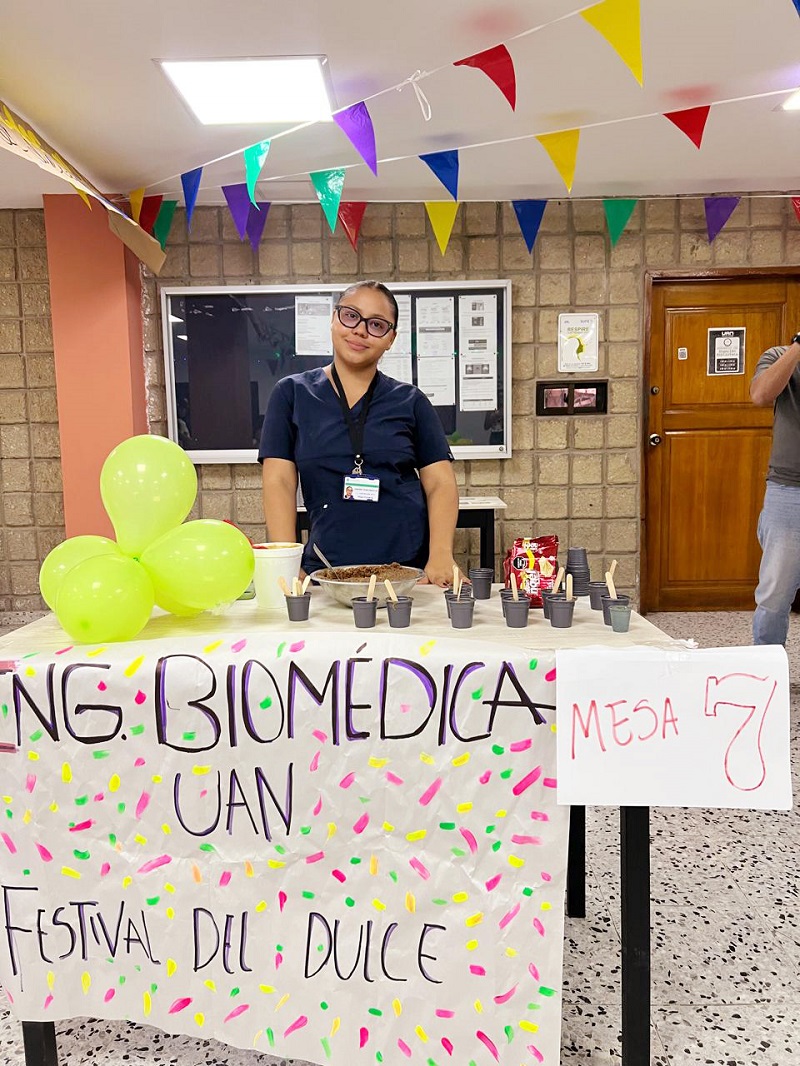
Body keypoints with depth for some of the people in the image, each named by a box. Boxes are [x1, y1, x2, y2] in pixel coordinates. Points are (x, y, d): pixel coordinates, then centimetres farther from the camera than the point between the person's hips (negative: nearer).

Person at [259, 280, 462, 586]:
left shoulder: (411, 402, 9)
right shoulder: (291, 394, 8)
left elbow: (441, 484, 4)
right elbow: (279, 481, 1)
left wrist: (440, 557, -10)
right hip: (327, 569, 0)